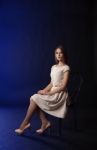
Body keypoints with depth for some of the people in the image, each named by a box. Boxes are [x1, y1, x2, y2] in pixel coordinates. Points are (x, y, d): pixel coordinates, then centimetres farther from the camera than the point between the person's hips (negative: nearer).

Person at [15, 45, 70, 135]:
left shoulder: (66, 68, -8)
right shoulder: (54, 67, 15)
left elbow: (63, 86, -14)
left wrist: (48, 93, -16)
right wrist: (44, 90, -4)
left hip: (60, 94, -7)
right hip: (53, 92, 7)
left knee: (35, 99, -19)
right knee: (35, 98, -17)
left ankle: (24, 125, -10)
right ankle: (45, 122, -15)